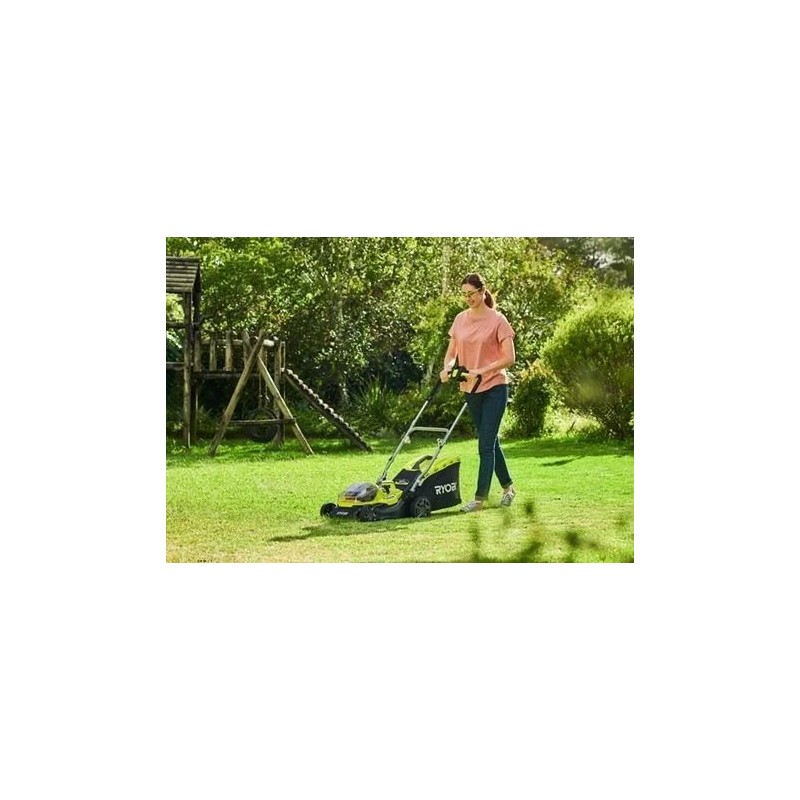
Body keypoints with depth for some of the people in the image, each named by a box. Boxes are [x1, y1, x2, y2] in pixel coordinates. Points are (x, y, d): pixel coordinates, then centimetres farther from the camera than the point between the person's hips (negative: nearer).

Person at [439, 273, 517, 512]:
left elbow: (509, 358, -12)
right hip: (471, 389, 6)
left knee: (485, 444, -9)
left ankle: (480, 498, -8)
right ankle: (507, 487, 29)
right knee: (490, 441, 14)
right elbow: (452, 351, 11)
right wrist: (447, 367, -11)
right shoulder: (460, 320, 7)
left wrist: (481, 371, -21)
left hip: (494, 387, -6)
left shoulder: (497, 320, -9)